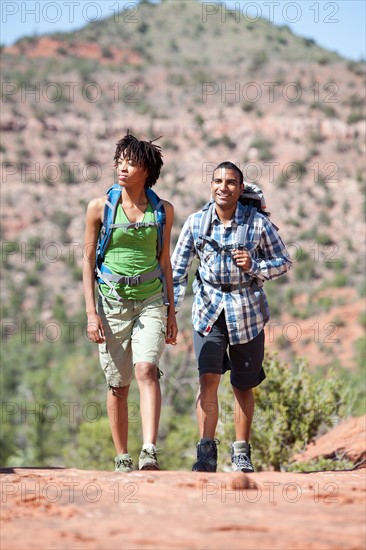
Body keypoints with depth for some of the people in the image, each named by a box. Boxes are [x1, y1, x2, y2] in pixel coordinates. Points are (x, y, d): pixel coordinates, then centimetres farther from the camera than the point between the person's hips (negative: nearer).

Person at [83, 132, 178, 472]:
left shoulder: (163, 210, 4)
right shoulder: (100, 208, -1)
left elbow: (164, 261, 13)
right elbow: (88, 260, 2)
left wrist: (171, 311, 12)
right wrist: (91, 312, -5)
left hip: (151, 301, 0)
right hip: (113, 300, 0)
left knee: (146, 369, -20)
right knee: (117, 384, 3)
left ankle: (149, 453, -29)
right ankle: (122, 459, 14)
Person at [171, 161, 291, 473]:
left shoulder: (258, 223, -6)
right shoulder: (196, 222, -2)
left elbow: (283, 262, 2)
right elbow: (177, 269, 5)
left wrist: (254, 267, -17)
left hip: (247, 311, 0)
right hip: (209, 309, 0)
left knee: (243, 386, 9)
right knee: (208, 379, -14)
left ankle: (242, 453, 22)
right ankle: (207, 453, -9)